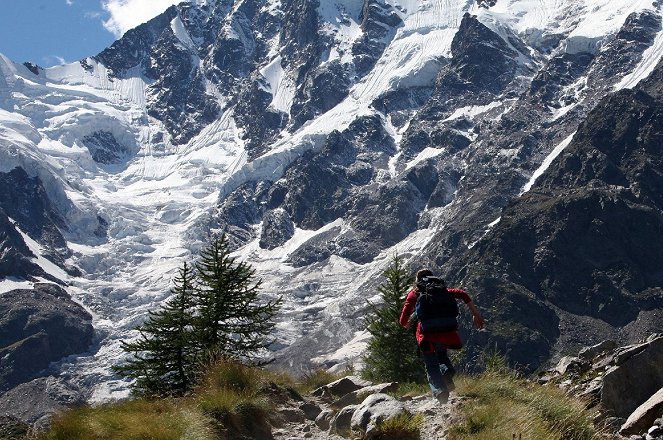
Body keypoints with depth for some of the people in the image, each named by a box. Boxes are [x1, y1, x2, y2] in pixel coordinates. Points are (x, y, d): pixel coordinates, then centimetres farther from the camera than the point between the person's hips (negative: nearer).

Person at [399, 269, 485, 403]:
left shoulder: (414, 294, 12)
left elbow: (403, 321, 7)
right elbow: (462, 294, 3)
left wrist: (407, 324, 30)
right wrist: (476, 314, 4)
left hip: (427, 334, -2)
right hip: (446, 332, 2)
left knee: (432, 366, 7)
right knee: (441, 354, 30)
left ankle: (439, 389, -20)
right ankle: (447, 370, 0)